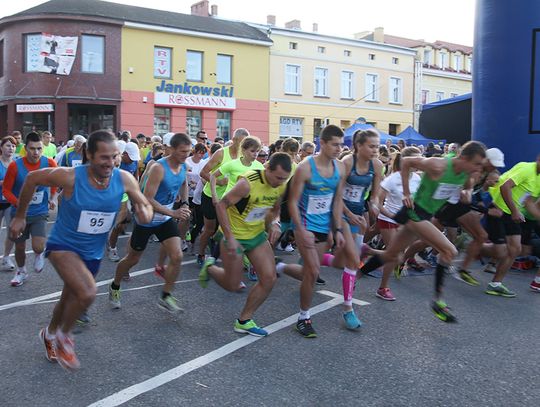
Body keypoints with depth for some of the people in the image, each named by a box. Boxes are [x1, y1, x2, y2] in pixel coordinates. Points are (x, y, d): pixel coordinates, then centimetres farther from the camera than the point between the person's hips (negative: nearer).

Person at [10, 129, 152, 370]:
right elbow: (32, 179, -8)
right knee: (88, 293, -27)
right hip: (63, 245, -4)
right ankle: (63, 335, 4)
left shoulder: (124, 180, -17)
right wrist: (20, 216, -1)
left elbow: (145, 206, -4)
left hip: (93, 253, 5)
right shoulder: (70, 177, -25)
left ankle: (50, 335, 54)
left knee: (70, 298, 23)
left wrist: (145, 213, -29)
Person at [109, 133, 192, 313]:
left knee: (177, 257, -9)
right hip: (146, 219, -5)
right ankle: (114, 287, 39)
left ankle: (165, 297, 7)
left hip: (166, 219, 6)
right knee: (133, 259, 12)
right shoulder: (158, 168, -28)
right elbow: (147, 200, -30)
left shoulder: (183, 166, -5)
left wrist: (185, 203, 7)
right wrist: (173, 213, -34)